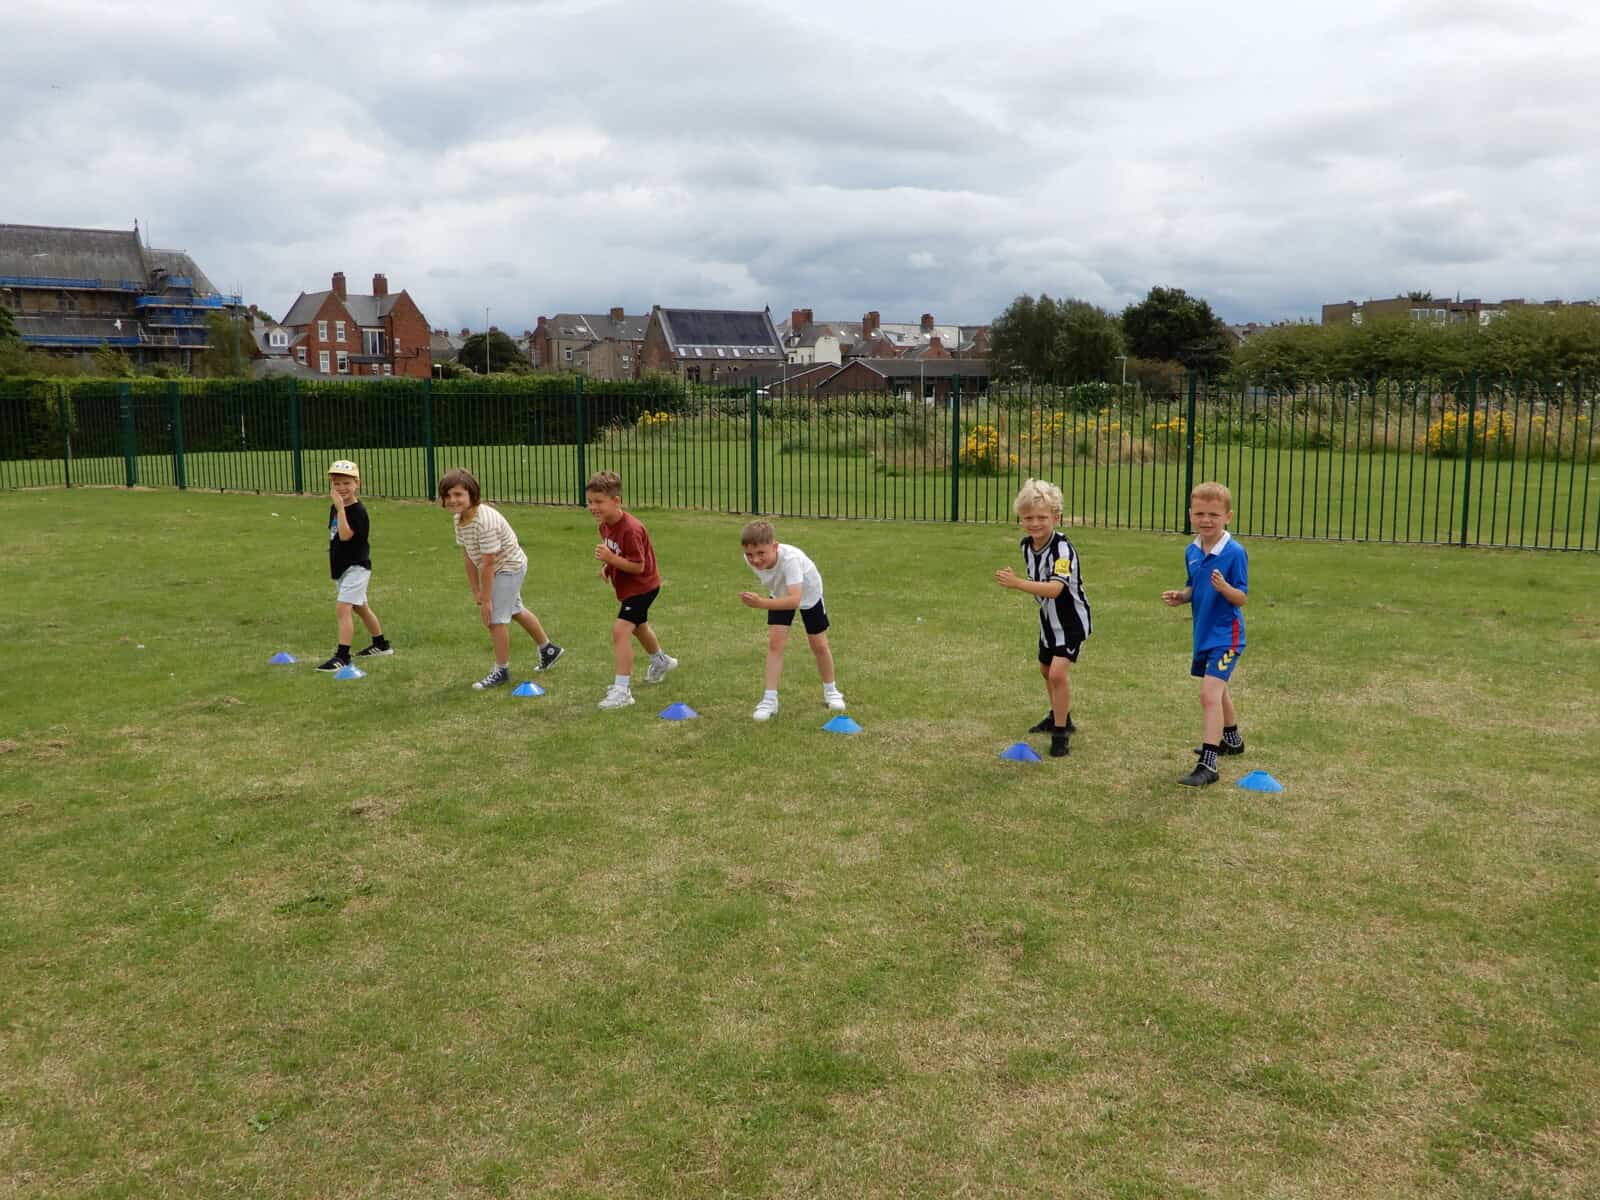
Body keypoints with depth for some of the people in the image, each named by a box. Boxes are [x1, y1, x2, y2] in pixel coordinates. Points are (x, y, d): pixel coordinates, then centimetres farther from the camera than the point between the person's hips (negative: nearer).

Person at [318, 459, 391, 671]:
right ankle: (381, 645, 35)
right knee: (360, 607, 20)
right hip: (343, 566, 10)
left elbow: (345, 535, -29)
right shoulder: (334, 508, 8)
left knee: (344, 607, -17)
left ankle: (342, 655, -17)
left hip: (356, 566, -10)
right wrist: (332, 558, 17)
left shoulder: (358, 511, -17)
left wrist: (341, 507, -32)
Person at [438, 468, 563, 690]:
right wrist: (476, 591, -2)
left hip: (509, 567, -10)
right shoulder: (459, 519, -7)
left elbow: (488, 563, -31)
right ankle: (548, 649, 44)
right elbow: (468, 557, -2)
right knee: (514, 610, 25)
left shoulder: (484, 521, -34)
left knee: (496, 617, -11)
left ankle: (502, 671, 5)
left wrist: (486, 599, -25)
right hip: (499, 569, 10)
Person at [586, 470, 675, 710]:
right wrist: (606, 566, -5)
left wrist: (610, 558, -38)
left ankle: (622, 690, -19)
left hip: (642, 586, -10)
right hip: (628, 586, 10)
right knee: (638, 627, 30)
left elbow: (638, 566, -30)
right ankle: (661, 661, 59)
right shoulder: (605, 525, -3)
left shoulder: (630, 529, -31)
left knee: (620, 630, -22)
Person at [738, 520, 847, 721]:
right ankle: (770, 699, -6)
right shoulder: (750, 559, -30)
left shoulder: (790, 558, -47)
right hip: (780, 593, 3)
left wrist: (761, 603, -68)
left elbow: (795, 600, -57)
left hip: (807, 592, -3)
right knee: (775, 642, -11)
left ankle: (830, 691, 32)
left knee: (819, 645, 8)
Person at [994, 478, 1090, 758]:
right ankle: (1059, 717, 49)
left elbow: (1054, 588, -47)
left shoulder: (1062, 548, -31)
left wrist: (1017, 583, -55)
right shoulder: (1027, 545, -6)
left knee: (1058, 672, -21)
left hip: (1072, 619, -9)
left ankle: (1060, 734, -7)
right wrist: (1015, 580, -3)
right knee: (1046, 670, 24)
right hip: (1049, 617, 9)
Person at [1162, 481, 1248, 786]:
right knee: (1217, 692, 26)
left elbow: (1241, 598, -17)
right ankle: (1232, 740, 49)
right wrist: (1181, 596, -4)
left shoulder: (1235, 552, -18)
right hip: (1203, 633, 8)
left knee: (1210, 694, -18)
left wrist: (1224, 587, -36)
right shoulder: (1191, 551, 3)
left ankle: (1207, 764, -16)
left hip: (1225, 635, -8)